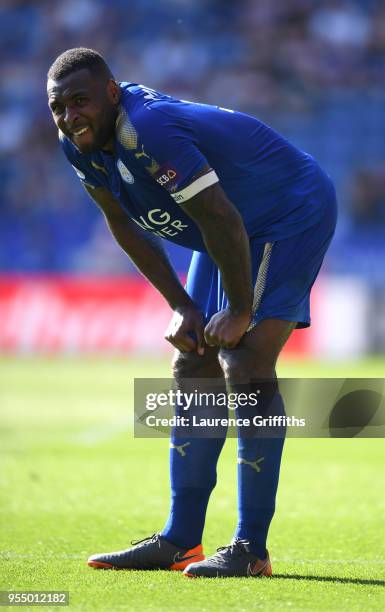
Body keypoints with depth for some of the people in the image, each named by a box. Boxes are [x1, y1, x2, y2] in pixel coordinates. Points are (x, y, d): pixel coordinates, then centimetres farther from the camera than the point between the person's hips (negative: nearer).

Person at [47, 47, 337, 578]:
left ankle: (252, 547, -17)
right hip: (236, 228, 10)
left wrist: (240, 311, -22)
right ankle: (180, 541, 12)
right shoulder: (81, 144, -6)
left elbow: (223, 220, -31)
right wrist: (182, 307, 2)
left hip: (294, 214, -10)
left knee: (246, 363, -20)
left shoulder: (149, 130, -34)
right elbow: (125, 227, 7)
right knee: (194, 367, 6)